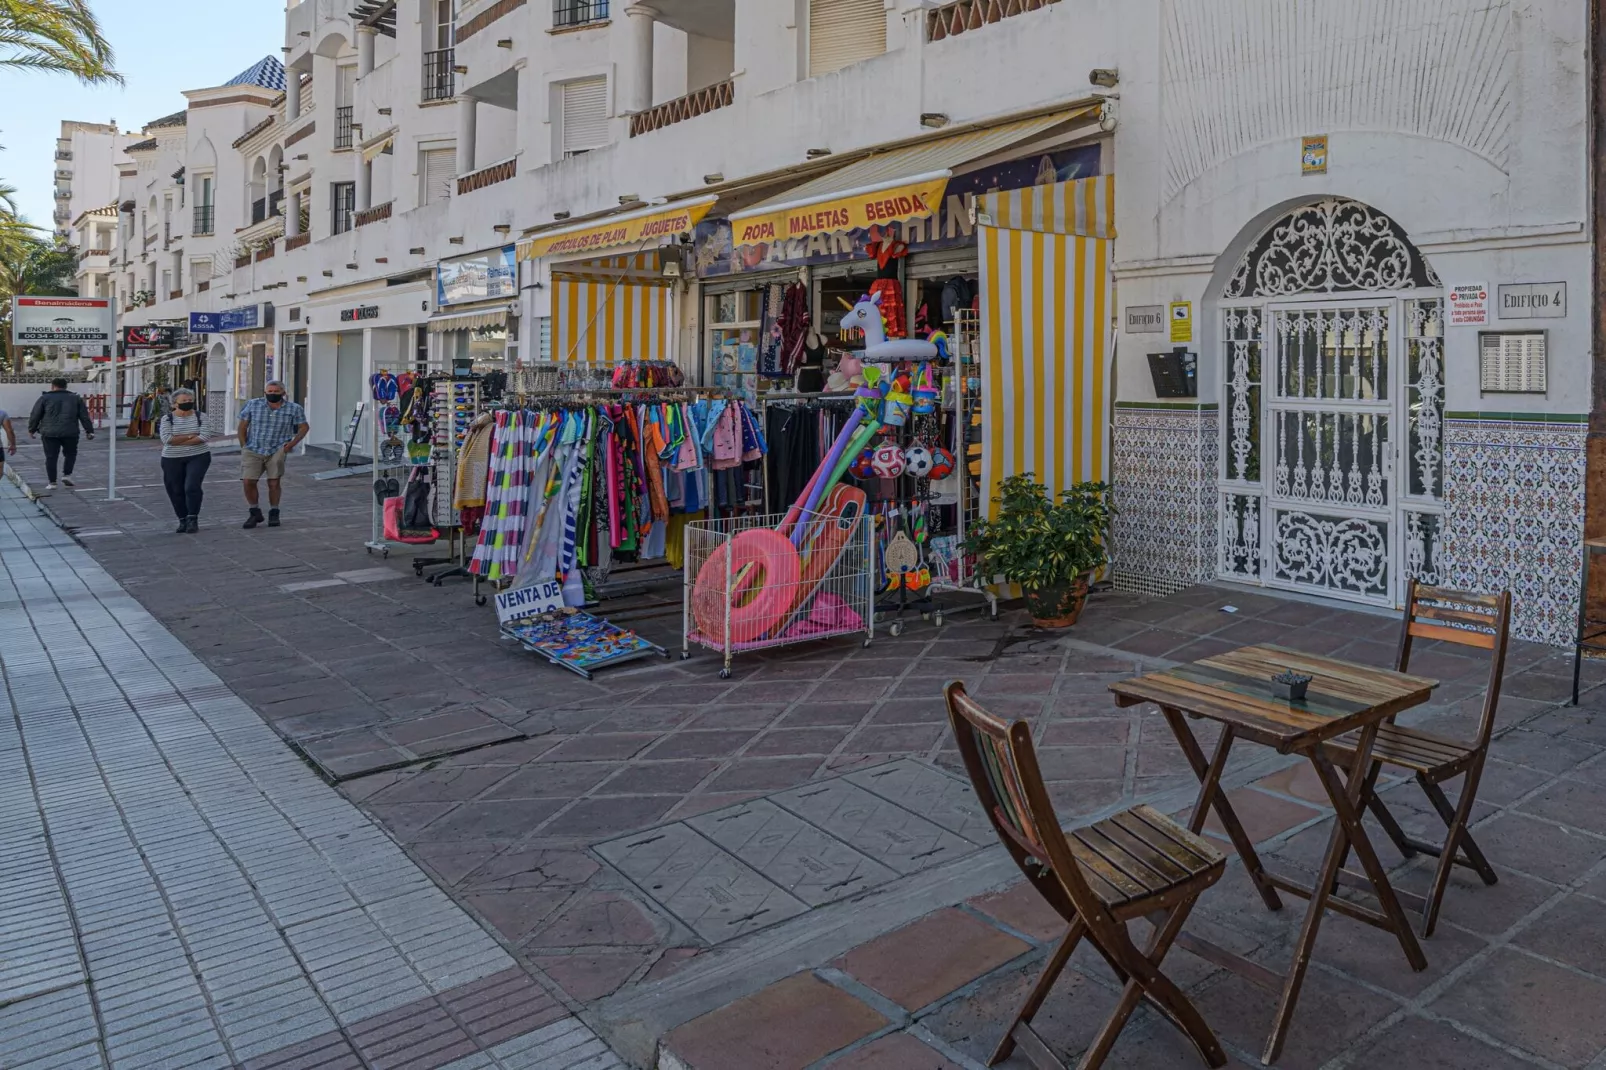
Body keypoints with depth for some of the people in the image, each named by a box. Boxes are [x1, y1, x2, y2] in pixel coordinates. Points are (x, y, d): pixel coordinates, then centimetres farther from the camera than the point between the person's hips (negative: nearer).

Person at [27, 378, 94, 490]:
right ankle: (67, 475, 6)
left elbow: (35, 416, 7)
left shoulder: (45, 398, 5)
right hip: (70, 433, 1)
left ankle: (52, 482, 4)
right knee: (70, 454, 20)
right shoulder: (76, 398, 9)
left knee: (51, 457, 4)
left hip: (50, 433, -1)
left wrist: (32, 430, 18)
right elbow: (84, 416, 8)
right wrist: (89, 431, 11)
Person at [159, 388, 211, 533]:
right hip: (172, 460, 2)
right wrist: (190, 436, -13)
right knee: (176, 491, 5)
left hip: (198, 457, -2)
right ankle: (183, 520, 18)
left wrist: (178, 441, -13)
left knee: (192, 487, -15)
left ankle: (193, 519, -7)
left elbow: (203, 437, -12)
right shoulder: (167, 419, 1)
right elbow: (166, 439, -13)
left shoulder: (199, 417, 1)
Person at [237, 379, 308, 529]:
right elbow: (242, 426, 9)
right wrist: (243, 446, 4)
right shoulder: (253, 404, 2)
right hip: (253, 450, 1)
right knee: (248, 481, -6)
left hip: (277, 451, -1)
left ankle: (274, 513, 17)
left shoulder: (293, 408, -1)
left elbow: (303, 427, 8)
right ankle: (255, 512, 11)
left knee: (274, 483, 1)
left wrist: (292, 443, -2)